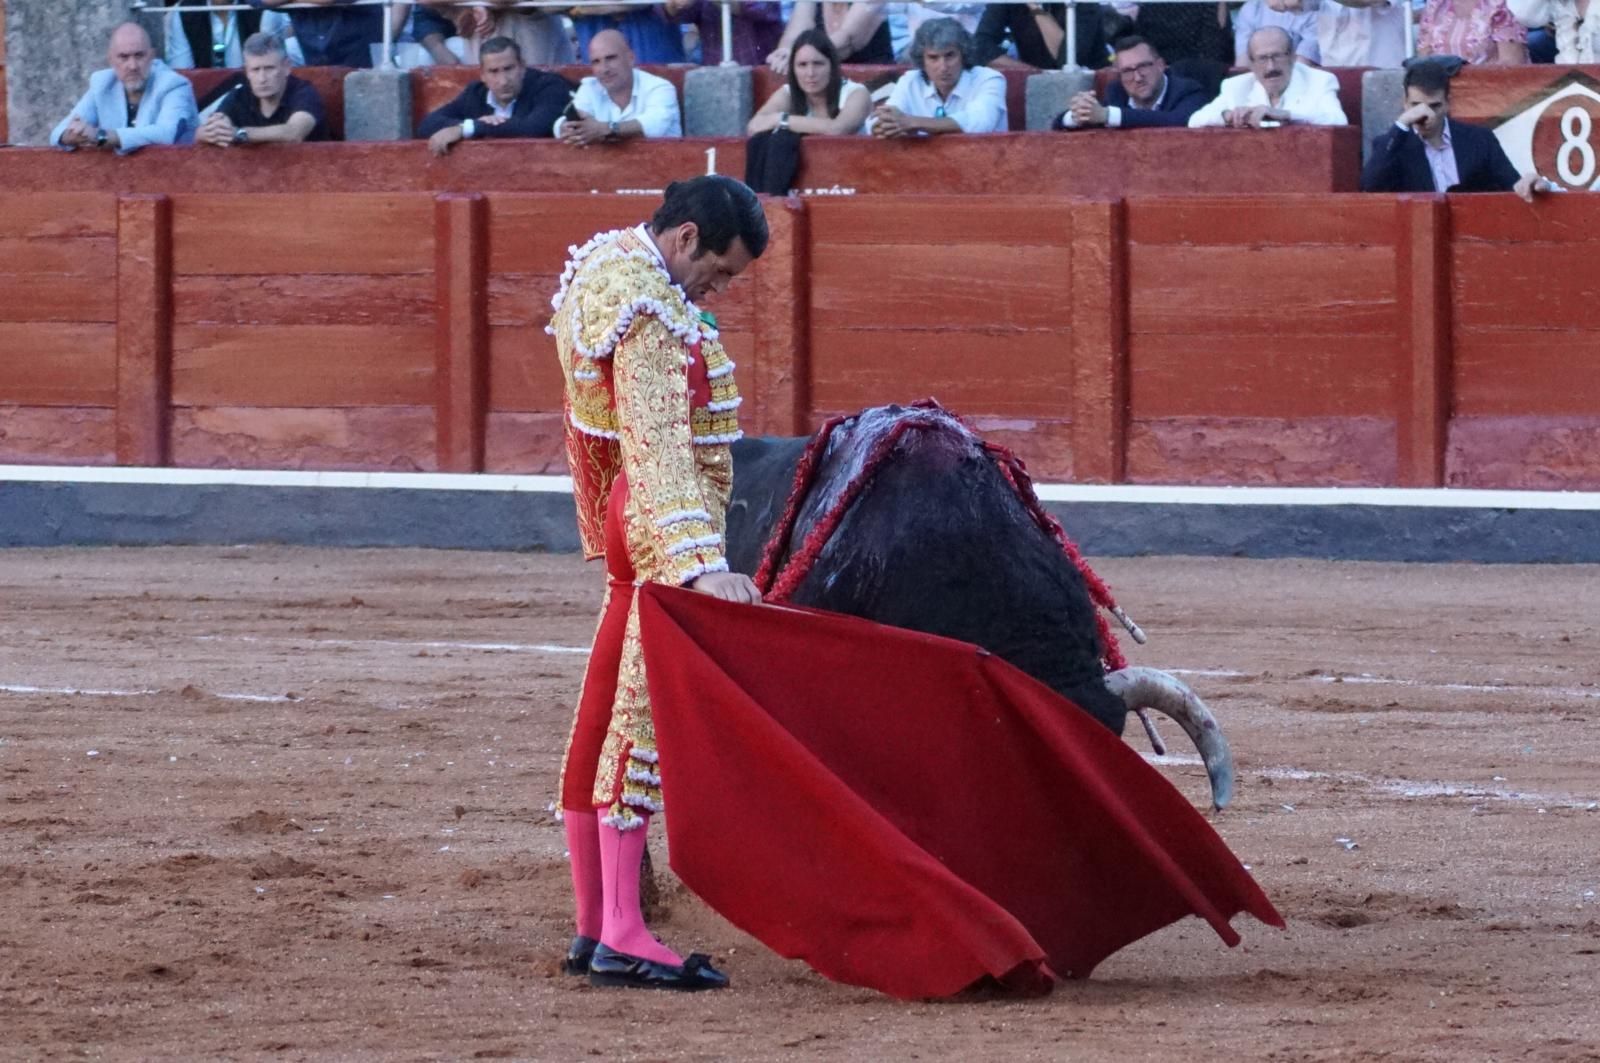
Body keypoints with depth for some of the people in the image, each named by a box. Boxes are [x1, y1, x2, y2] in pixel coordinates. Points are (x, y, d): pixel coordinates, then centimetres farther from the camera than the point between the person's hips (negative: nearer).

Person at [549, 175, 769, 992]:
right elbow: (659, 448, -30)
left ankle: (594, 926, 19)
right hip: (666, 529, -10)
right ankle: (622, 938, -11)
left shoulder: (606, 264, 12)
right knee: (646, 715, -10)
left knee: (607, 715, 12)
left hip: (626, 526, 10)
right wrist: (700, 565, -39)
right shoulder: (648, 313, -20)